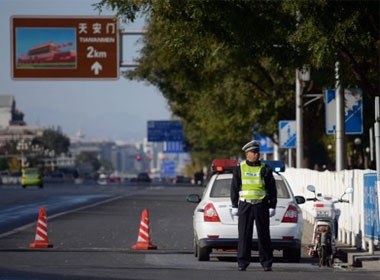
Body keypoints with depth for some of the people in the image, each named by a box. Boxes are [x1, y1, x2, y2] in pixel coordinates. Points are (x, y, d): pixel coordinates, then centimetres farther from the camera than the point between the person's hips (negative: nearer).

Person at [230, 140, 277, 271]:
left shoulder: (265, 169, 7)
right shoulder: (240, 168, 8)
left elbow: (272, 189, 8)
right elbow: (234, 188, 10)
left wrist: (272, 206, 2)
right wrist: (234, 206, 4)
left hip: (261, 206, 0)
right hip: (245, 205, 0)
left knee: (264, 235, 1)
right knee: (244, 235, -1)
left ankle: (267, 263, 7)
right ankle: (242, 263, 3)